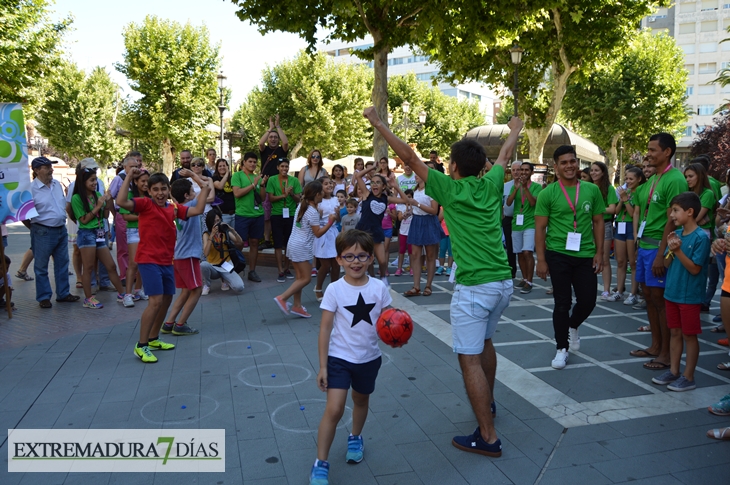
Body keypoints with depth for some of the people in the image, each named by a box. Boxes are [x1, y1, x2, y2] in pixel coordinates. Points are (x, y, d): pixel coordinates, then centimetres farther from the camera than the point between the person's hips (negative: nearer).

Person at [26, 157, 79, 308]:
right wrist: (35, 228, -1)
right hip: (43, 233, -6)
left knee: (62, 264, 13)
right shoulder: (31, 189, -14)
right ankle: (43, 297, 15)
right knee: (41, 267, 5)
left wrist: (62, 221, 15)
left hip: (61, 230, 7)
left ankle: (63, 294, 24)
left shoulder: (57, 184, 6)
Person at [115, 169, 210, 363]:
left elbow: (197, 210, 8)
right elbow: (121, 202, -24)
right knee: (156, 300, -15)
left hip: (166, 261, 8)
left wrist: (205, 189, 6)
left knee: (167, 299, 16)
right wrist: (129, 178, -25)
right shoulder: (145, 204, -9)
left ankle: (153, 339, 34)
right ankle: (141, 346, -3)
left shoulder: (174, 208, 7)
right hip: (149, 261, -7)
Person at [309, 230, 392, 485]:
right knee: (333, 410, -10)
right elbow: (325, 328, -11)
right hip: (339, 358, -3)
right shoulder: (334, 290, -15)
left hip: (369, 358, 3)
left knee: (361, 400, 24)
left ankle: (355, 438, 52)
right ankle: (321, 464, 5)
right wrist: (322, 366, -11)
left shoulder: (379, 288, -8)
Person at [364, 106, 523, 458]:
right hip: (503, 283, 8)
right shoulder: (491, 185, 9)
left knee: (470, 360, -1)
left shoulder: (449, 189, -6)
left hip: (474, 287, -7)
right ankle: (487, 403, 45)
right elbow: (504, 156, 29)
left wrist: (378, 123, 3)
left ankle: (487, 437, 3)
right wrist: (515, 130, 48)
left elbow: (409, 157, -4)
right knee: (485, 341, 27)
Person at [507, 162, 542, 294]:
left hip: (530, 224, -5)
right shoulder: (515, 186, 10)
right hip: (516, 223, 5)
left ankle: (529, 282, -9)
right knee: (519, 253, 10)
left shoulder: (537, 186, 0)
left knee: (527, 252, -15)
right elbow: (508, 203, -3)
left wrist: (525, 187, -21)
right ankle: (524, 279, 22)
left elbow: (533, 202, -15)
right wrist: (516, 188, -14)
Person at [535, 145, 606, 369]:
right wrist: (541, 259, -9)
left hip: (586, 256, 3)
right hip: (558, 255, -2)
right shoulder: (548, 193, -5)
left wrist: (599, 253, 2)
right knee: (562, 303, 5)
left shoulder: (592, 190, 4)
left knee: (588, 301, 7)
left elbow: (598, 222, 8)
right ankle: (562, 349, 20)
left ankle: (573, 327, 40)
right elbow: (540, 228, -5)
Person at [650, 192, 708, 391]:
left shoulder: (701, 237, -15)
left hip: (689, 296, -7)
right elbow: (667, 264, 6)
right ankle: (673, 371, 25)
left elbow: (694, 268, -17)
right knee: (674, 332, 15)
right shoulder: (676, 234, 5)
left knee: (689, 335, 4)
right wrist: (670, 249, -11)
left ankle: (688, 377, 14)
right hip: (672, 292, 7)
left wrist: (678, 250, -23)